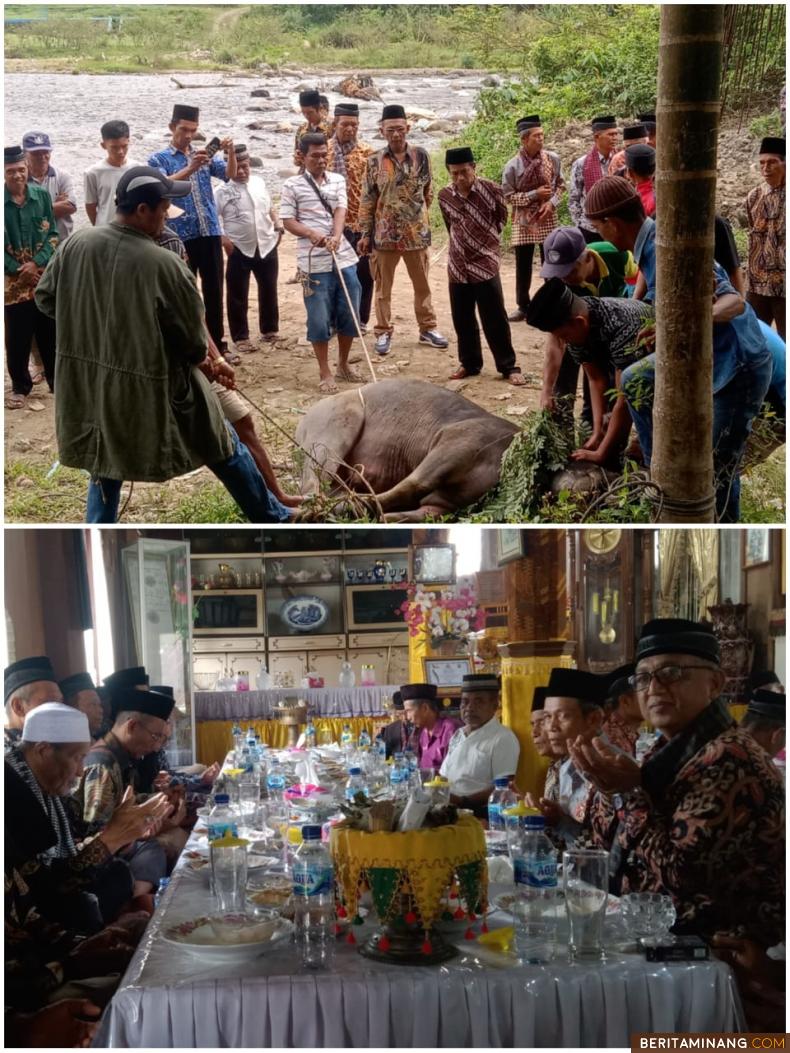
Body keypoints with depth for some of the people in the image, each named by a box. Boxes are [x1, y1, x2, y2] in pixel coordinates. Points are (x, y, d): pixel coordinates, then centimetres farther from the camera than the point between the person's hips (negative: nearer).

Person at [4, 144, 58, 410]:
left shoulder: (42, 195, 0)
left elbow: (52, 234, 0)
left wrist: (36, 263, -13)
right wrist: (17, 270, -14)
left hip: (45, 276, 2)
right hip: (14, 280, -2)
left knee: (50, 331, 10)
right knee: (17, 336, 3)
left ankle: (57, 379, 25)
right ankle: (20, 387, 16)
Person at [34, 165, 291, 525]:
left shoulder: (76, 244, -6)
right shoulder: (163, 264, -21)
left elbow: (45, 298, 9)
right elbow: (193, 338, -13)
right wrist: (199, 358, 11)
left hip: (90, 384, 5)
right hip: (155, 387, -4)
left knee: (105, 462, 25)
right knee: (224, 449, 16)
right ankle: (272, 518, 32)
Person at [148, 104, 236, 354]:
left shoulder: (205, 155, 13)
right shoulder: (158, 159, 2)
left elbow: (229, 174, -2)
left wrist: (231, 152, -21)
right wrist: (190, 168, -30)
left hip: (210, 232, 4)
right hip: (181, 236, -4)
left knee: (214, 291, 8)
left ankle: (218, 344, 16)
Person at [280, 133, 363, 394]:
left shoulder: (338, 180, 10)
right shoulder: (292, 185, 0)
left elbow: (340, 210, -3)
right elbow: (287, 221, -3)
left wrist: (336, 236, -23)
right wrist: (311, 234, -22)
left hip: (344, 257, 4)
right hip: (314, 262, -4)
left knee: (349, 314, 8)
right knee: (320, 319, 0)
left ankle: (343, 365, 26)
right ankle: (325, 372, 11)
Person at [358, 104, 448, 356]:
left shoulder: (421, 156, -1)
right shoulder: (375, 161, -2)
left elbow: (428, 191, 8)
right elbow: (367, 201, 0)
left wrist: (418, 215, 11)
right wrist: (365, 234, -2)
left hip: (416, 232, 1)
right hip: (385, 233, -1)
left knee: (422, 284, 12)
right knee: (383, 286, 6)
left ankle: (427, 328, 24)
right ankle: (383, 332, 16)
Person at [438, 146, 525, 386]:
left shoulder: (491, 189, -9)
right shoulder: (444, 195, 0)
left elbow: (501, 217, 7)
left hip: (485, 263, -4)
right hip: (457, 266, 4)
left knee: (495, 319, -1)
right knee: (462, 320, 10)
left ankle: (508, 367, 8)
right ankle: (469, 363, 24)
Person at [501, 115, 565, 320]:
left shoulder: (553, 159, -4)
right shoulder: (513, 165, -11)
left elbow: (560, 185, 6)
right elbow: (508, 196, -8)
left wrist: (552, 203, -11)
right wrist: (535, 194, -16)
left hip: (547, 218, 1)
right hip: (524, 220, -1)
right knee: (523, 266, 7)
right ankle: (523, 307, 20)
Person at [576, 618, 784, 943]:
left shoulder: (729, 760, -19)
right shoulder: (671, 750, 7)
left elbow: (682, 875, -22)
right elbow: (609, 846, 10)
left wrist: (630, 792, -20)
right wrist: (610, 790, -6)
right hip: (660, 928, 7)